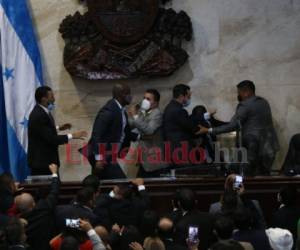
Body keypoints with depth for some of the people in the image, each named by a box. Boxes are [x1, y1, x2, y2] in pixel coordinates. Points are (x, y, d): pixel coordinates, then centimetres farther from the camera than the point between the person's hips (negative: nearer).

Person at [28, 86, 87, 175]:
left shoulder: (41, 111, 6)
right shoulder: (38, 116, -24)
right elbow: (51, 139, -25)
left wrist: (58, 128, 14)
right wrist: (72, 136, -21)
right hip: (41, 161, -10)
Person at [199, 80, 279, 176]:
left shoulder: (245, 105, -10)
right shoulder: (264, 102, 15)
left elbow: (233, 126, -14)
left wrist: (209, 130, -12)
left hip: (255, 148, -8)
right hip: (269, 147, 8)